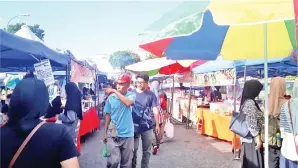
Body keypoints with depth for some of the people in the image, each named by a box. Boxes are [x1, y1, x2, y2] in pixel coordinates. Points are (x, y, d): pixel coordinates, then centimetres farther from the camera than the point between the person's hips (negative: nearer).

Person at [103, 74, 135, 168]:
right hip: (113, 134, 0)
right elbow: (108, 115, 6)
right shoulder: (111, 97, -1)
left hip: (127, 134, 0)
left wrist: (115, 91, -23)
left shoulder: (131, 95, -4)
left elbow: (128, 103, -29)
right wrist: (105, 133, 7)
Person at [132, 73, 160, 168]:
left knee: (147, 150, 12)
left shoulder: (151, 95, -1)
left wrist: (157, 125, 3)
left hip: (147, 126, 1)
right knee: (133, 149, 8)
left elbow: (155, 110, 3)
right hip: (134, 126, 0)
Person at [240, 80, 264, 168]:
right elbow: (252, 123, -22)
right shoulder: (250, 103, -20)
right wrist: (258, 138, -17)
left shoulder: (245, 101, 9)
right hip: (252, 138, -9)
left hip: (246, 137, 9)